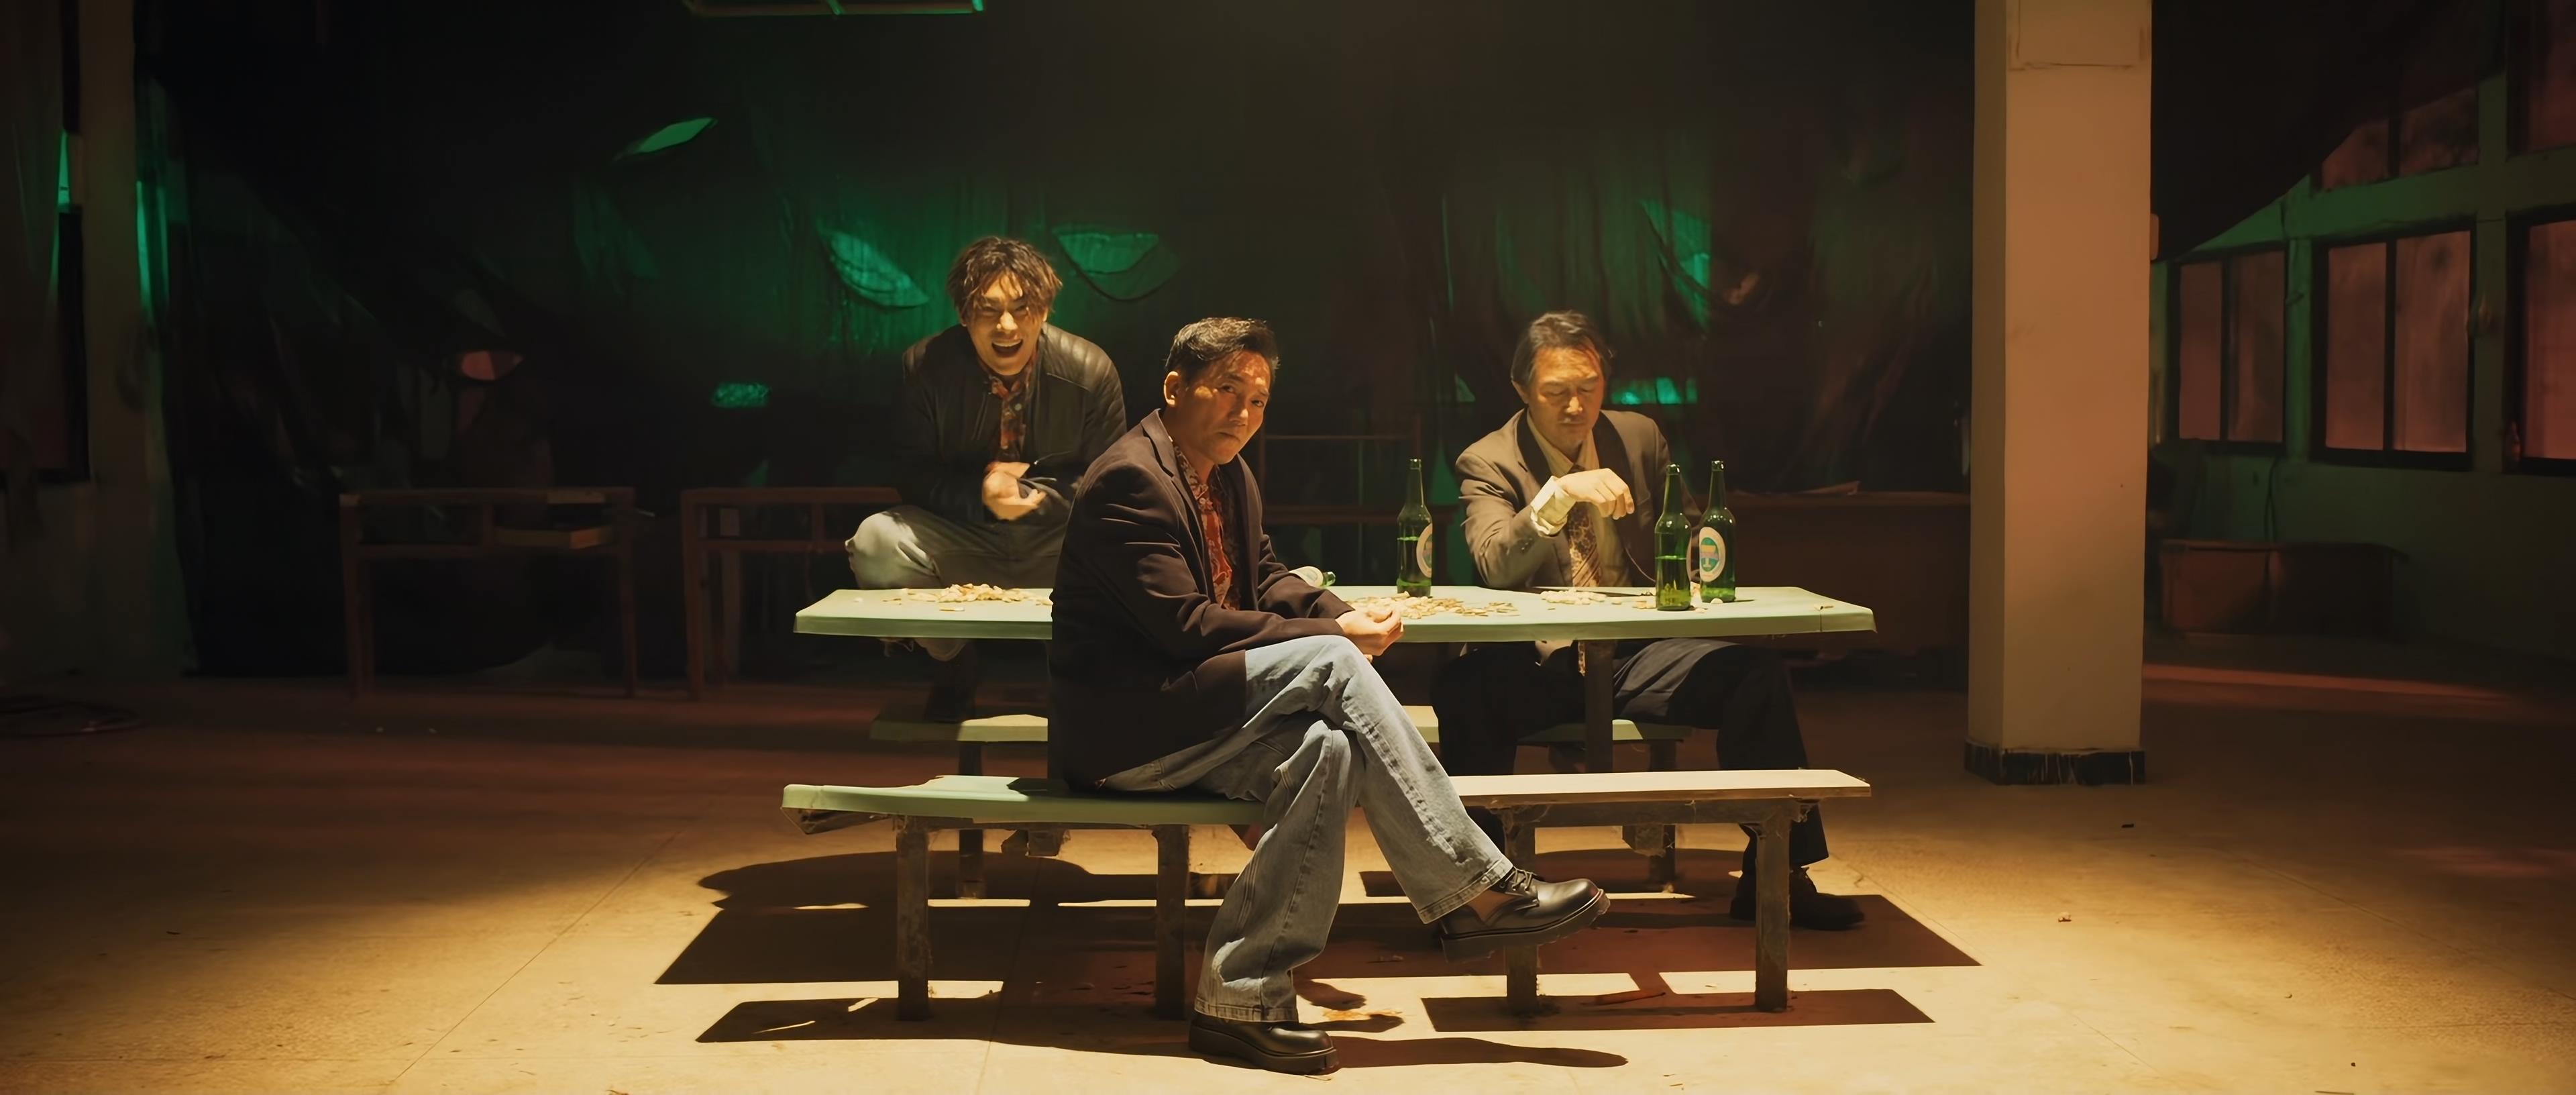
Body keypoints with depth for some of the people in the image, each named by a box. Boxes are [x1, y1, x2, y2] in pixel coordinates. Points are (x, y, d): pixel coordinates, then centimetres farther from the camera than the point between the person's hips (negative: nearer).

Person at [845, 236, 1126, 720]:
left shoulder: (1091, 371, -11)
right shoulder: (926, 366, -10)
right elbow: (913, 473, -3)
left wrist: (1036, 497, -21)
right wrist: (980, 495, -24)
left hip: (1057, 539, -1)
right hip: (961, 535, 1)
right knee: (875, 543, -27)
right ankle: (951, 666, 3)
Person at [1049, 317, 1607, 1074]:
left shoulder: (1228, 480, 16)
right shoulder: (1130, 479, -15)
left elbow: (1266, 580, 21)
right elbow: (1185, 625, -21)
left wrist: (1341, 616, -3)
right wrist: (1332, 637, -18)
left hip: (1189, 715, 9)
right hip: (1116, 730, -9)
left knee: (1327, 748, -24)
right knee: (1327, 663, -25)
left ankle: (1240, 997, -23)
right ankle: (1479, 892, -22)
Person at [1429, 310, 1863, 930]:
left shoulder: (1640, 437, 13)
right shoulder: (1487, 462, 1)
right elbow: (1495, 566, -17)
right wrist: (1561, 494, -30)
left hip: (1637, 656, 3)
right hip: (1539, 664, -3)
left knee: (1758, 674, -21)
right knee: (1467, 690, -35)